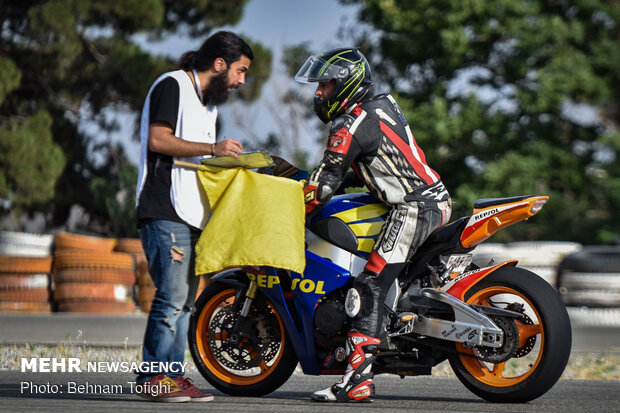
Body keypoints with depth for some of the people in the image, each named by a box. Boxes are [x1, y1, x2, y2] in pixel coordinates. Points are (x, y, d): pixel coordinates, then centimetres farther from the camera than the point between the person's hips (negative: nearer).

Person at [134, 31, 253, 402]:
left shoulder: (210, 102, 24)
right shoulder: (172, 86, -5)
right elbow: (158, 140, -15)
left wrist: (227, 159, 12)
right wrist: (213, 149, -15)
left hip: (193, 215, 10)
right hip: (166, 211, -10)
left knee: (185, 299, 6)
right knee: (173, 294, -14)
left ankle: (172, 375, 8)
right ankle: (154, 377, -11)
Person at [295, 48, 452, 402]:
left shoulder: (352, 124, -10)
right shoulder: (384, 105, 18)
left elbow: (325, 184, -12)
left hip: (414, 208, -10)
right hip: (438, 199, 10)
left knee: (370, 287, -16)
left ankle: (358, 378, -26)